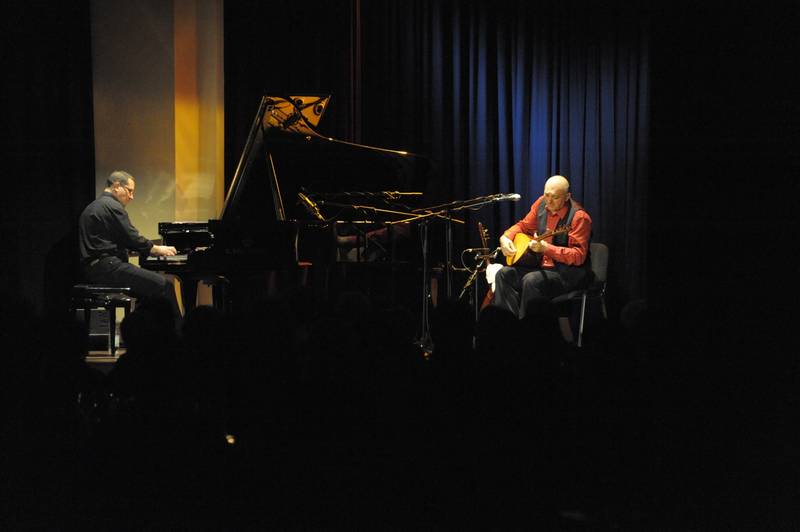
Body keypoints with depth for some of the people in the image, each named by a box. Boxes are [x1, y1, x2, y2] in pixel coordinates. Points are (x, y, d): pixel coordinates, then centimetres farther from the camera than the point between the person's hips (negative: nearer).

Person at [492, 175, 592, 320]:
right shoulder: (542, 203, 1)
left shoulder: (579, 217, -20)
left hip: (568, 272, -7)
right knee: (504, 274, -9)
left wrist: (546, 248, -32)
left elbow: (579, 256, -23)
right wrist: (505, 237, -4)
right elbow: (523, 225, 17)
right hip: (542, 265, 8)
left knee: (531, 280, -31)